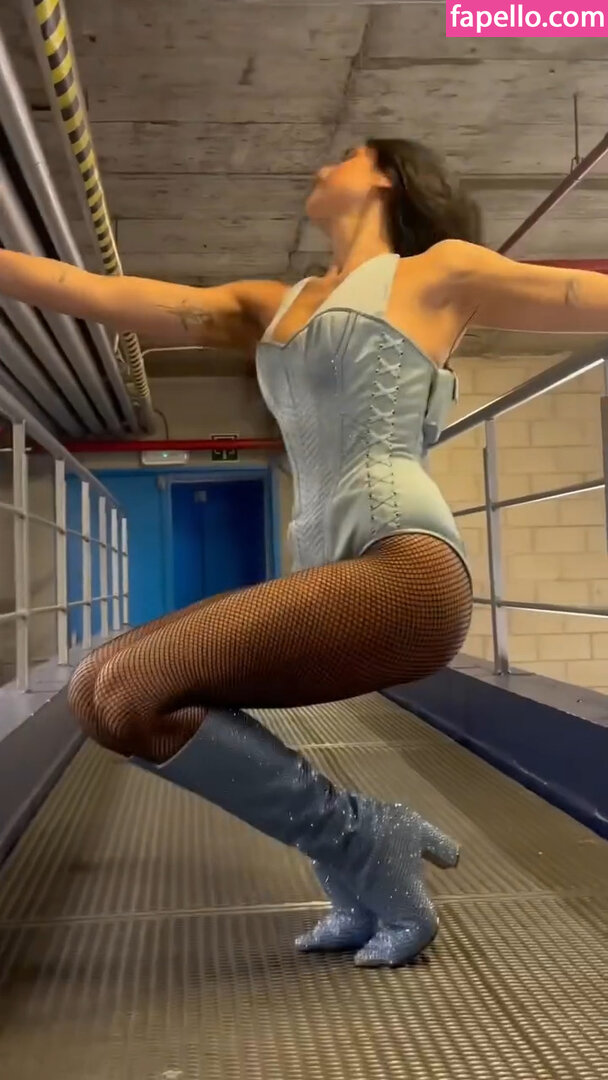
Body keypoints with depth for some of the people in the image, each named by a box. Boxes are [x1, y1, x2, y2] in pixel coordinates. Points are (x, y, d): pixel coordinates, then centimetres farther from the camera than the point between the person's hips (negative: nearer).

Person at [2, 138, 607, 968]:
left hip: (403, 571, -7)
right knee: (97, 691, 2)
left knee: (130, 696, -19)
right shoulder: (270, 307, 24)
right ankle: (367, 882, 5)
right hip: (329, 579, 8)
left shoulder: (439, 271, 8)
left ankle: (367, 850, -2)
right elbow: (99, 295, 17)